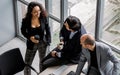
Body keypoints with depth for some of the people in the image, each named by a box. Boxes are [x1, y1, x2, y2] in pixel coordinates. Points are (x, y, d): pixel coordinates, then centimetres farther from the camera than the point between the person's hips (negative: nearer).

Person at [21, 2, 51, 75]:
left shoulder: (43, 18, -18)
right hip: (31, 44, -2)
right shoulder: (26, 20, -22)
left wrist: (48, 41, -7)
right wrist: (30, 37, -22)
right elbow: (23, 31, -5)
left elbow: (47, 29, -3)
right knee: (27, 64, 7)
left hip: (42, 43, 2)